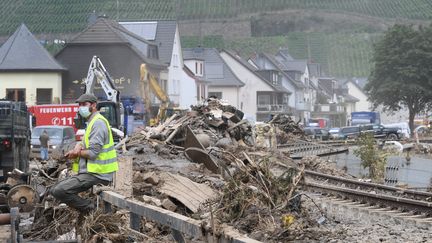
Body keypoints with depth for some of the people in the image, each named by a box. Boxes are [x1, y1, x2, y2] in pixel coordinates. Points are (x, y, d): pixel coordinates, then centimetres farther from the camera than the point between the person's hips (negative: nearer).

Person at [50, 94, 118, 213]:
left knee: (58, 191, -21)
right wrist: (79, 146, -2)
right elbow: (85, 143, 22)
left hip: (96, 175, -11)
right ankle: (89, 207, 10)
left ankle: (90, 208, -12)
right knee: (55, 189, 15)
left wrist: (77, 153, -3)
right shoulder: (92, 122, 19)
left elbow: (93, 153, -21)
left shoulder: (98, 123, -14)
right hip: (91, 172, 11)